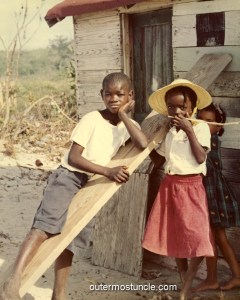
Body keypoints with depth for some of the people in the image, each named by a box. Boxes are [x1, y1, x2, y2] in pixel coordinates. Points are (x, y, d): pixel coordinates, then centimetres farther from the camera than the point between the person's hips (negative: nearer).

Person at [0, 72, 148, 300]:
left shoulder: (128, 124, 4)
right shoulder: (91, 119, -10)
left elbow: (143, 144, -17)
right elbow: (74, 157, -16)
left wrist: (124, 114, -13)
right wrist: (108, 171, -24)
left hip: (91, 185, 6)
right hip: (68, 177, -6)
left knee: (69, 239, 9)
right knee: (45, 225, -25)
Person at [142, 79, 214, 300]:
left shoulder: (200, 127, -6)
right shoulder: (167, 131, 9)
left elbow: (200, 158, -18)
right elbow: (159, 161, 14)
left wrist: (189, 130, -19)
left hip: (191, 188, -5)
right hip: (170, 187, 5)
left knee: (196, 237, -12)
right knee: (175, 237, 11)